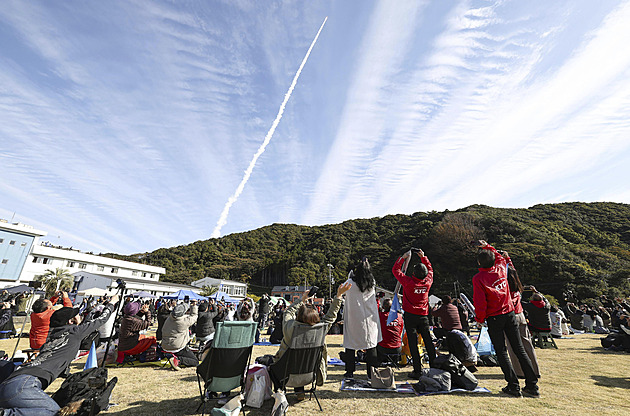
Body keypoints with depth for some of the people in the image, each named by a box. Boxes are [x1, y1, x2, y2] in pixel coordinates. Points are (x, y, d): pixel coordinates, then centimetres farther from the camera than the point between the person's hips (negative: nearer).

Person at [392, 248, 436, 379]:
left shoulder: (408, 282, -17)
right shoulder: (428, 282, -7)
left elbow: (395, 270, -4)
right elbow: (430, 269, 14)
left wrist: (403, 257, -1)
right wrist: (423, 257, 16)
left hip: (410, 315, -4)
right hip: (424, 315, 4)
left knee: (413, 342, 1)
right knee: (428, 341, 14)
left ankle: (418, 371, 4)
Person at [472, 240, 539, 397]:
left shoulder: (478, 278, -16)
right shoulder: (501, 269, -2)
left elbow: (480, 303, -15)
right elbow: (501, 258, 24)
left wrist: (479, 318, 1)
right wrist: (487, 246, 29)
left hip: (494, 318, -5)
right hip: (509, 314, 5)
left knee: (501, 352, 5)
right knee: (519, 349, 12)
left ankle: (514, 386, 8)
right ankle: (532, 385, 18)